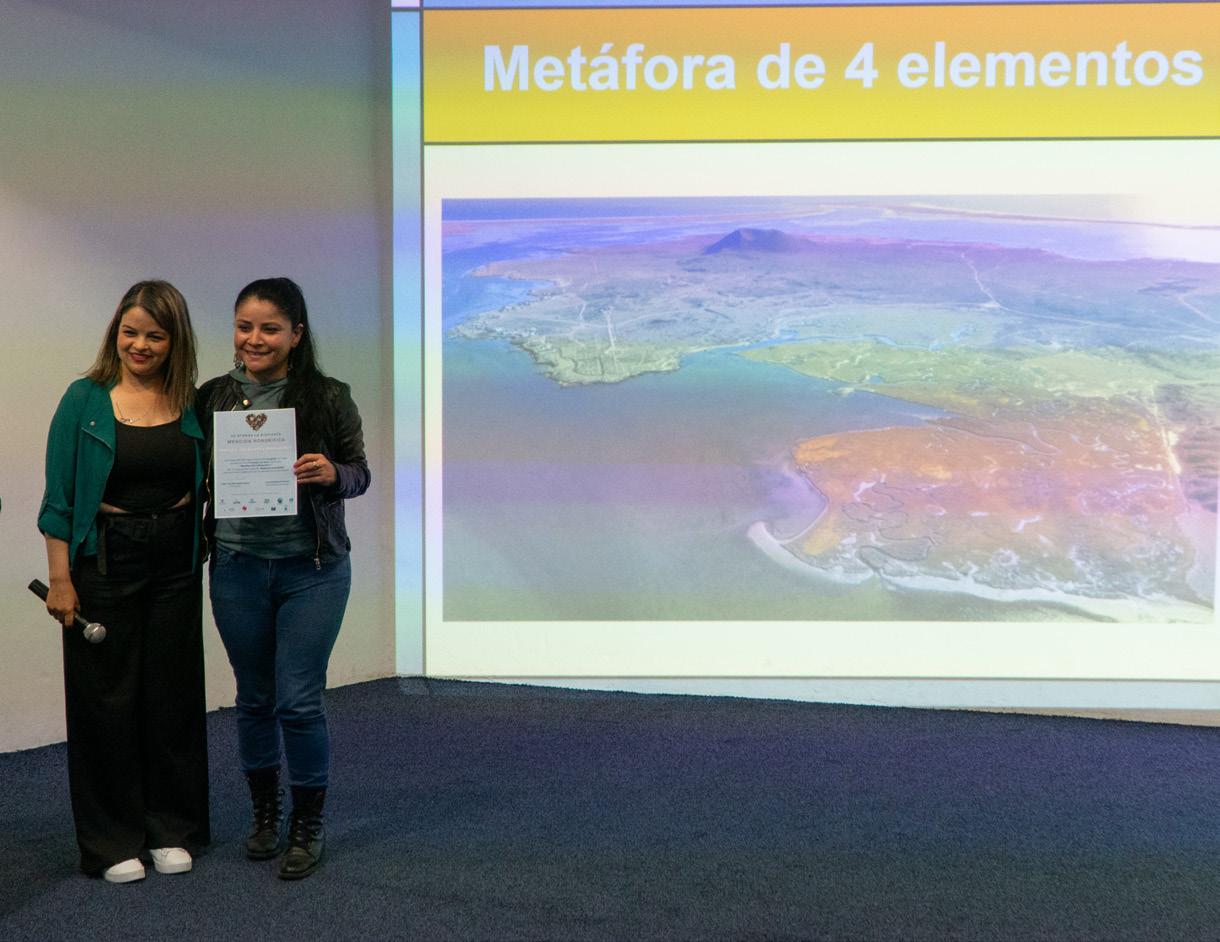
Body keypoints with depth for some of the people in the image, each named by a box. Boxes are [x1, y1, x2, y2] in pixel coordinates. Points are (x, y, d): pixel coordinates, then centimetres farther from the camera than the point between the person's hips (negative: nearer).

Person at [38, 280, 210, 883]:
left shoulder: (191, 404, 3)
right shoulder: (85, 400, -6)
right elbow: (59, 498, -6)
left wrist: (202, 558, 2)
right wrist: (59, 578, -10)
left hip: (175, 562, 3)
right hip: (105, 561, -3)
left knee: (174, 692, 9)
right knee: (107, 697, 4)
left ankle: (172, 830, 24)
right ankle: (112, 840, 17)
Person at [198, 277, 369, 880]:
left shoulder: (328, 398, -6)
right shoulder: (213, 397, 1)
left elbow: (360, 475, 0)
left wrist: (330, 473, -21)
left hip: (312, 570, -2)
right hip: (237, 569, 3)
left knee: (299, 701, 0)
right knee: (254, 699, 14)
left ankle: (308, 826, 18)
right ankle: (265, 811, 35)